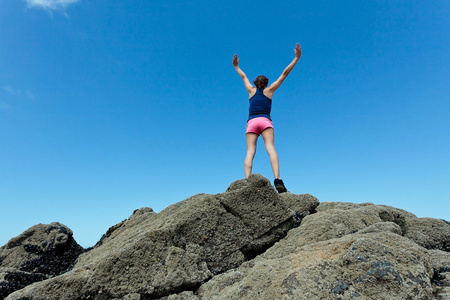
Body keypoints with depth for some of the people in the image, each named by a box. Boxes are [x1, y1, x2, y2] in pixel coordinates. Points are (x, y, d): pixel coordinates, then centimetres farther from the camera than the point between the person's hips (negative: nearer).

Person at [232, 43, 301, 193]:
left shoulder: (251, 90, 24)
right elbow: (284, 73, 21)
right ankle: (277, 180, -37)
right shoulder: (269, 90, 20)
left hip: (251, 122, 2)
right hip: (265, 121, -1)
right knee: (270, 148, -18)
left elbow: (243, 76, 41)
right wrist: (297, 58, 27)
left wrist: (236, 66, 56)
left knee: (250, 152, -11)